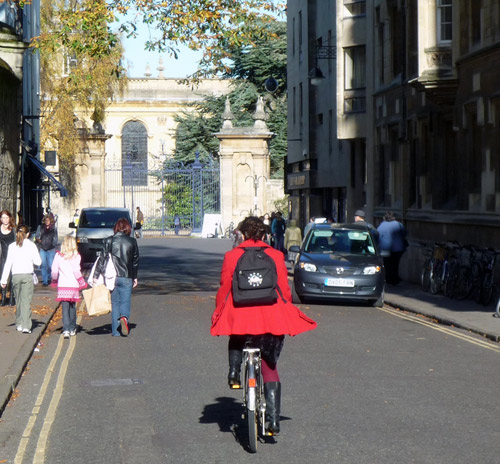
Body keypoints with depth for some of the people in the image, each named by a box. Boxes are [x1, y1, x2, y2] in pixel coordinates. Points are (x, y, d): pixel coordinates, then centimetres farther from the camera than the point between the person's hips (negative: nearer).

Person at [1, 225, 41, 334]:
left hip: (16, 276, 2)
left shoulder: (12, 246, 2)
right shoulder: (31, 245, -2)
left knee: (18, 300, 16)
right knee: (26, 301, -2)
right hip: (28, 275, -2)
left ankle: (19, 324, 21)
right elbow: (38, 262, -2)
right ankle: (26, 326, -10)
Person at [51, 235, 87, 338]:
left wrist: (54, 280, 19)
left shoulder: (58, 256, 0)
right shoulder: (76, 256, -3)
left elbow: (54, 270, 2)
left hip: (62, 285, 0)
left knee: (65, 308, -2)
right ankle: (72, 329, 24)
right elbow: (76, 271, -9)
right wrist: (82, 283, 1)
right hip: (74, 285, 0)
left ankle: (66, 329, -15)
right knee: (72, 307, 15)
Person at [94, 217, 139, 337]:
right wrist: (135, 277, 19)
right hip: (127, 277, -1)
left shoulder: (109, 241, -3)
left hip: (111, 277, 1)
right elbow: (135, 261, 8)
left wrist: (96, 276, 0)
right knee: (125, 301, 4)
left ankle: (115, 330, 5)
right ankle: (124, 317, -28)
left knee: (115, 303, 9)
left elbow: (102, 258, -5)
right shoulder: (132, 241, 0)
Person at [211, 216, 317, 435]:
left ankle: (234, 373, 14)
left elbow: (224, 289, 3)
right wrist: (287, 314, 20)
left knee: (236, 341, 37)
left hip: (240, 318, 0)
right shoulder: (276, 256, 2)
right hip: (271, 318, 0)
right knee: (270, 367, 10)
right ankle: (273, 421, 3)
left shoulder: (232, 256, 1)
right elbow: (285, 290, 5)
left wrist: (217, 313, 17)